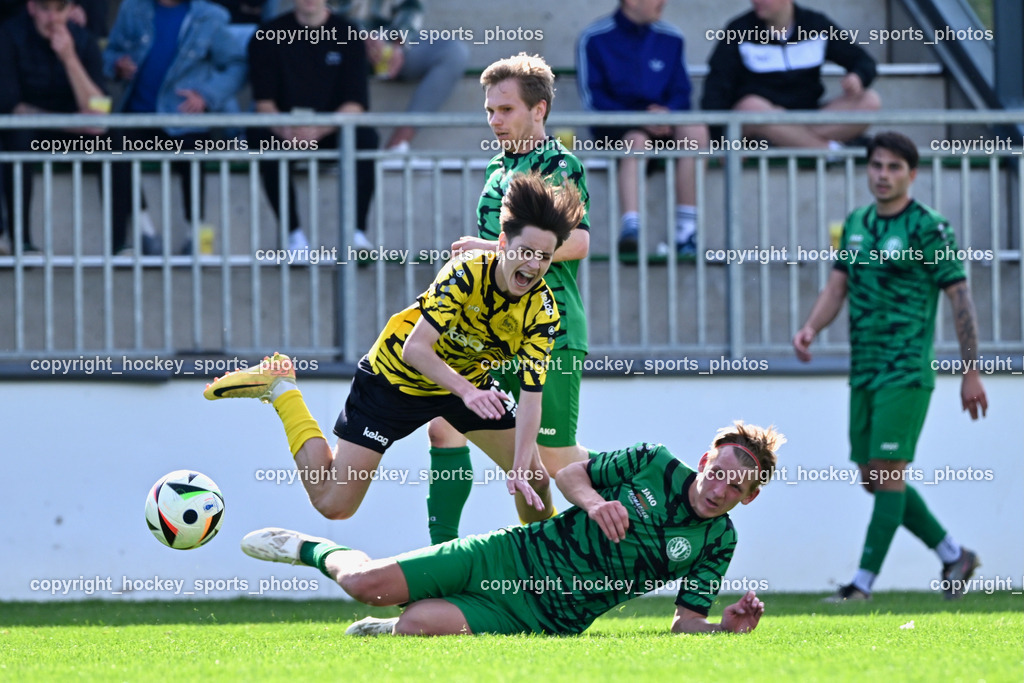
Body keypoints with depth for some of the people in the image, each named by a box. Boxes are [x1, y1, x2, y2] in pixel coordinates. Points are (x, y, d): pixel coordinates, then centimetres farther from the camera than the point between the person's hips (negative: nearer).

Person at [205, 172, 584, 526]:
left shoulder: (541, 312, -20)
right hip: (395, 377, -5)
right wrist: (466, 391, -49)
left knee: (535, 479, 0)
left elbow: (531, 398, -23)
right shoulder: (465, 274, -31)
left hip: (466, 381, 5)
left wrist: (521, 471, -35)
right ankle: (281, 389, 11)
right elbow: (415, 348, -35)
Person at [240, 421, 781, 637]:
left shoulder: (717, 543, -2)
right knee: (368, 583, -11)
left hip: (544, 618, -1)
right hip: (514, 556, 1)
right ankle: (316, 550, 24)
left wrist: (727, 627, -21)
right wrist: (593, 502, -14)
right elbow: (569, 473, 8)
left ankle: (389, 631, 10)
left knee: (419, 624, -28)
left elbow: (686, 622, 1)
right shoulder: (654, 464, -1)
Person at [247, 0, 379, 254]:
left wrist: (318, 130, -26)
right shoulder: (267, 36, 1)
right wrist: (284, 131, -27)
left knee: (366, 137, -30)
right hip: (285, 131, 0)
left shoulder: (346, 35, 1)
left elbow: (356, 104, -8)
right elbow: (264, 101, -5)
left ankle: (357, 231, -31)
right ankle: (294, 234, -29)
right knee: (263, 139, -32)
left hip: (331, 132, 0)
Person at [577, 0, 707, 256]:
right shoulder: (595, 39, 3)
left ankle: (686, 230, -30)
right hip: (615, 129, -3)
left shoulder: (670, 38, 15)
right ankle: (631, 227, -52)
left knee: (695, 130, -28)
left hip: (663, 124, 3)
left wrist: (667, 112, -13)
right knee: (637, 140, -37)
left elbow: (681, 93, 12)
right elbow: (593, 100, -4)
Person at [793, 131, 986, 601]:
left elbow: (959, 297, -8)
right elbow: (838, 285, 15)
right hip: (863, 369, 8)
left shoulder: (927, 229, -9)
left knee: (887, 473, -10)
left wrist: (971, 372, -9)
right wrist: (810, 328, -5)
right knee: (873, 479, 9)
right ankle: (954, 555, 23)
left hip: (907, 372, -8)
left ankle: (864, 583, -10)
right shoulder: (856, 224, 12)